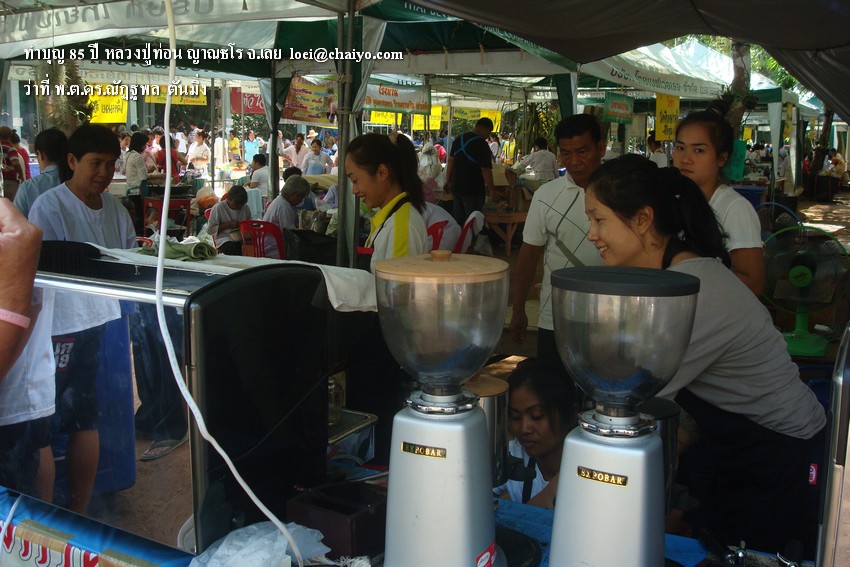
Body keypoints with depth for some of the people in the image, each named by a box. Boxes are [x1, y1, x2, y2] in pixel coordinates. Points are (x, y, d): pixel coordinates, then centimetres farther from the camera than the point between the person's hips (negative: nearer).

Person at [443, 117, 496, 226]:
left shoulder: (459, 139, 5)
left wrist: (448, 181, 15)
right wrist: (492, 190, -10)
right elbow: (485, 170, -18)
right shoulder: (482, 145, -17)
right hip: (473, 190, -7)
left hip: (456, 188, 7)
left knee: (458, 220, 16)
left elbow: (451, 161, 9)